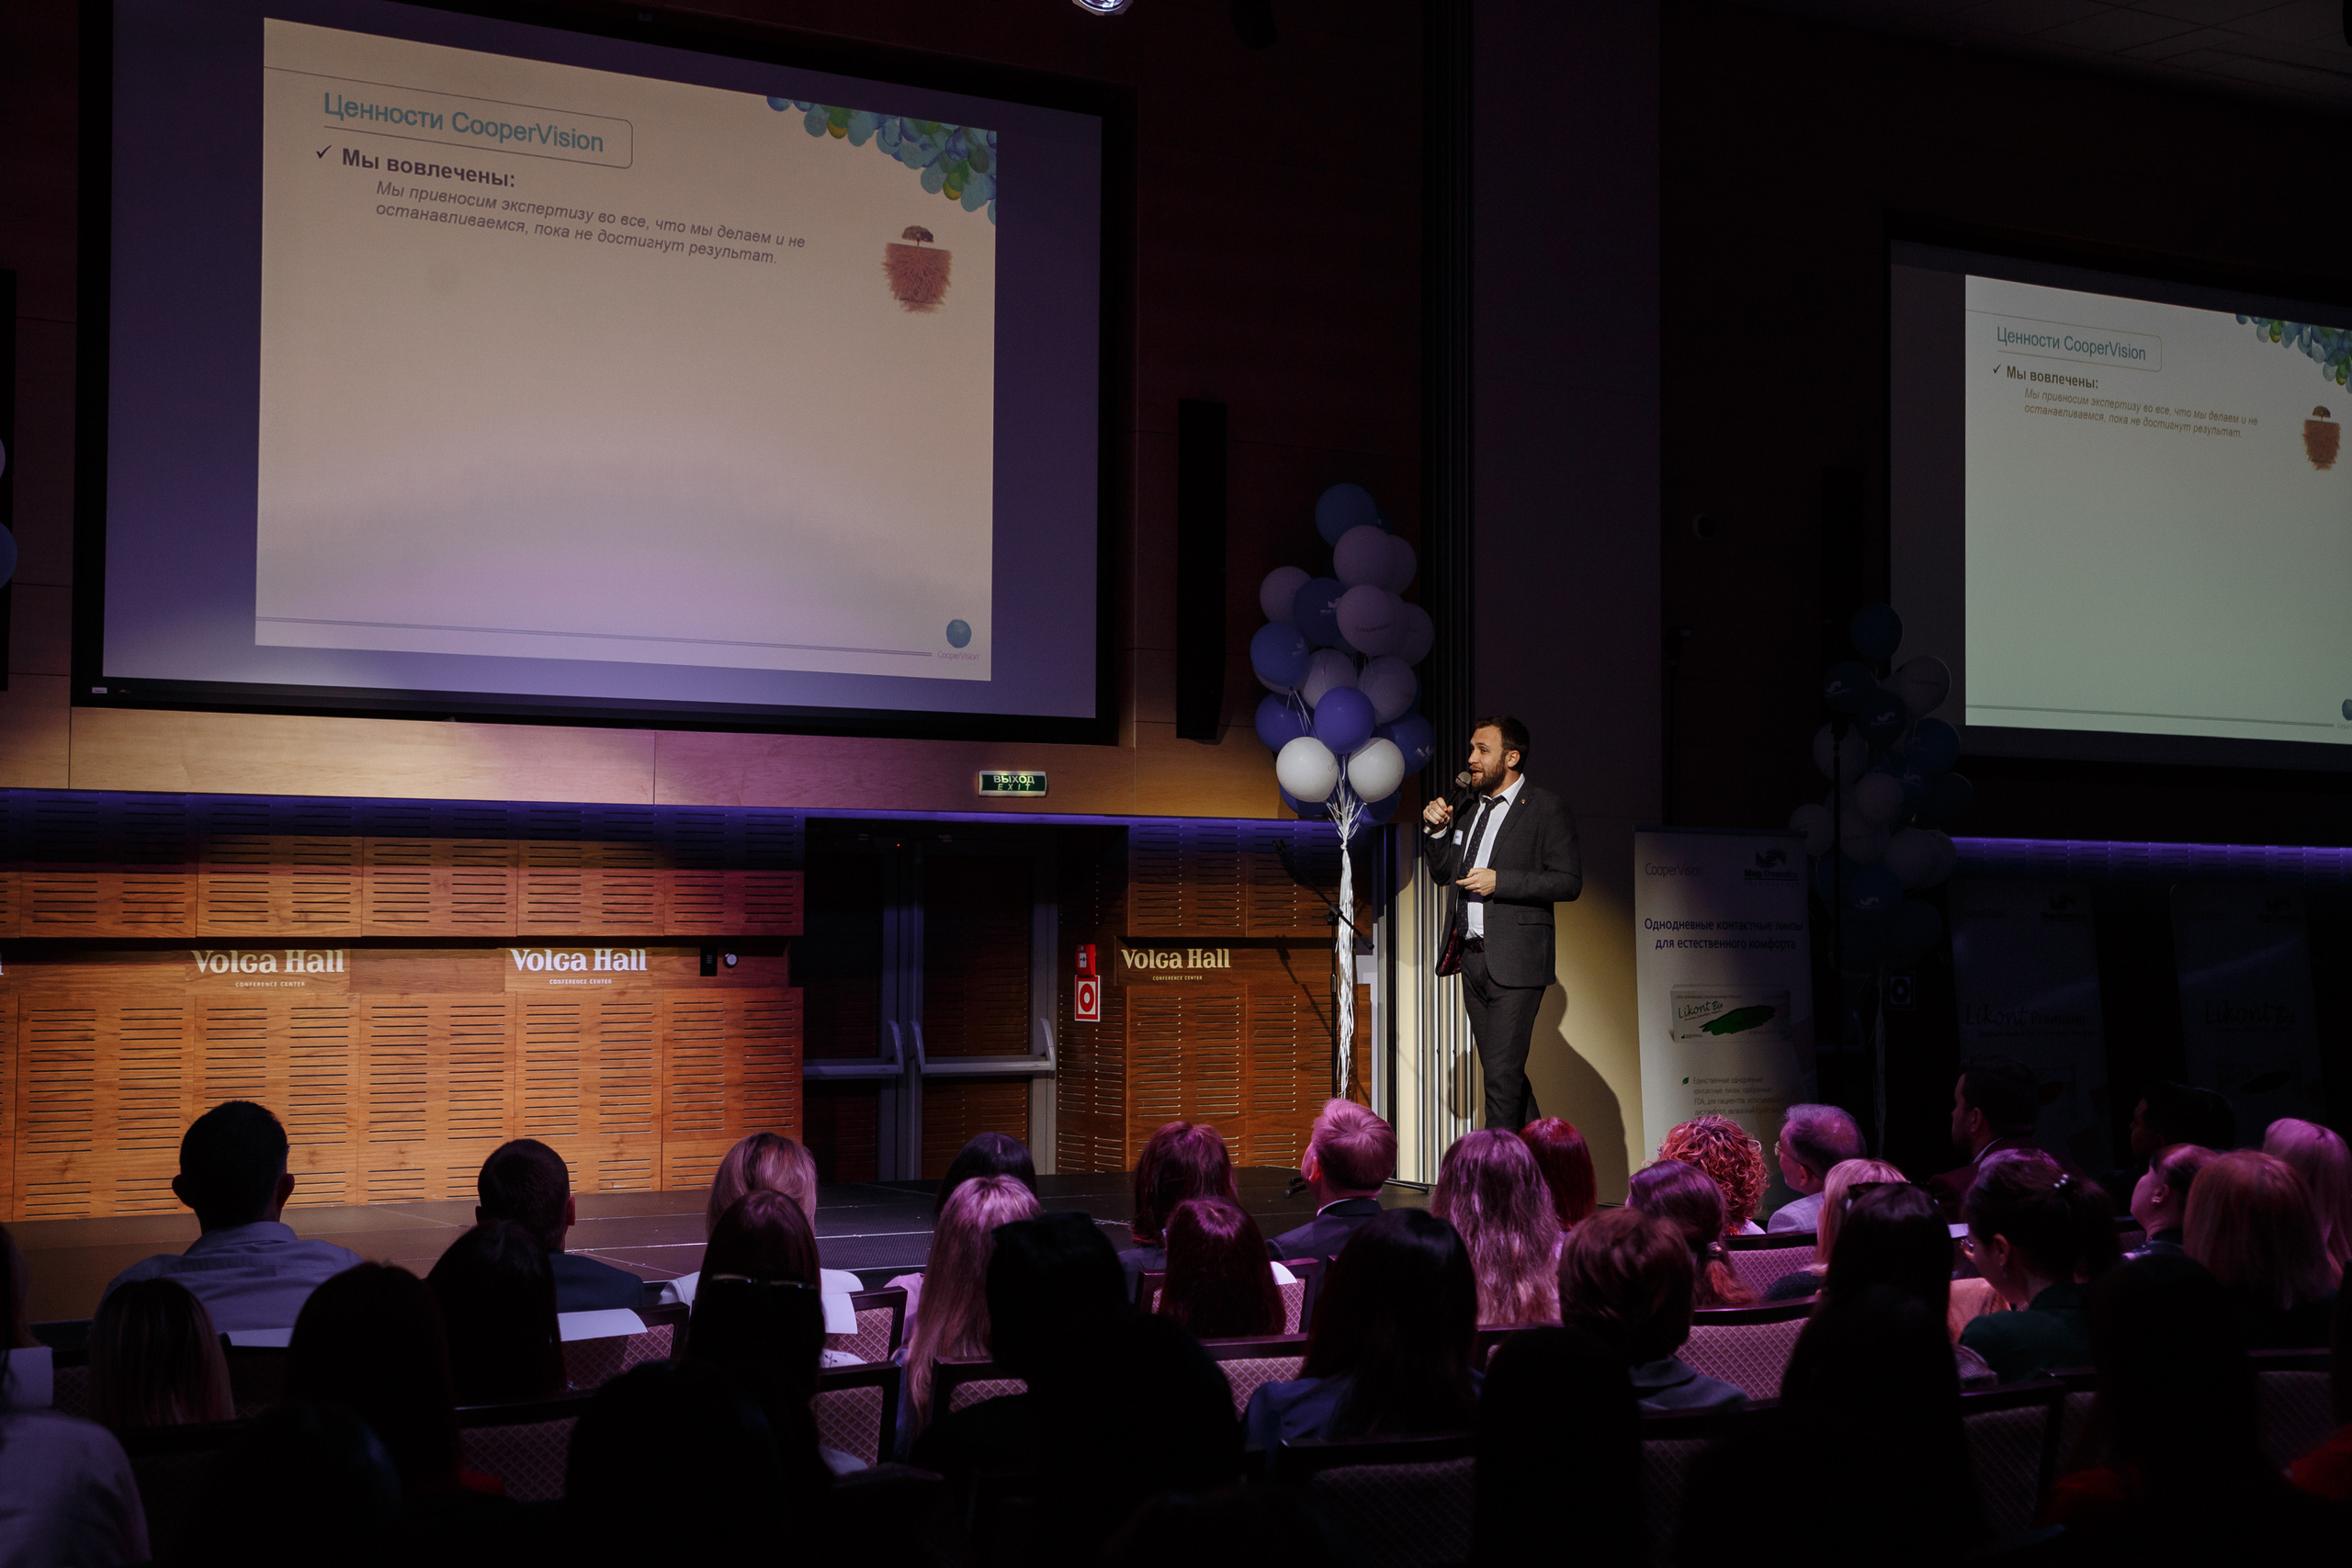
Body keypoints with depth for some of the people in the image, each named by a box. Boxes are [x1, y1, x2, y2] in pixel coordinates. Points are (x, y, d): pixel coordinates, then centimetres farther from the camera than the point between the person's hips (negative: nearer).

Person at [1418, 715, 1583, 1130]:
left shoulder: (1546, 807, -5)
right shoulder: (1469, 805, 15)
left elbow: (1569, 881, -10)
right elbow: (1442, 872, 20)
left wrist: (1499, 881, -17)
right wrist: (1436, 829, 1)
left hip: (1514, 961, -7)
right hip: (1472, 956, 7)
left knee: (1502, 1073, -10)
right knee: (1501, 1069, 12)